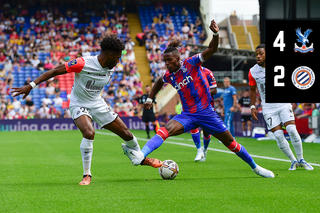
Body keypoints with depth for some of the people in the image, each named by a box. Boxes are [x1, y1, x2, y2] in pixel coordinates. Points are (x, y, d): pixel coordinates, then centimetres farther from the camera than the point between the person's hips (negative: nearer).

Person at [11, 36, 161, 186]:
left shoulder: (110, 69, -3)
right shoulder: (83, 63, -25)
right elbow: (55, 71, -23)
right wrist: (31, 86, -26)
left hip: (98, 104, 6)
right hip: (79, 105, -6)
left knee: (125, 132, 7)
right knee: (89, 133, -33)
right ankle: (87, 175, -20)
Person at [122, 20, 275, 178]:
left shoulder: (190, 63, -7)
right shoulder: (169, 76, 5)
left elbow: (212, 49, -15)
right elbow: (159, 82, 31)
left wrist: (216, 34, -33)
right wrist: (150, 99, 22)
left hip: (206, 112, -2)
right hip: (188, 116, 2)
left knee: (231, 143, 4)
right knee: (165, 130, -26)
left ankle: (255, 167, 24)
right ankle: (140, 156, -47)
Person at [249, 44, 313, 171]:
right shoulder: (253, 72, -2)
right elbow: (252, 89, 12)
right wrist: (252, 106, 7)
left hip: (283, 104, -1)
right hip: (268, 108, 1)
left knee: (292, 130, -15)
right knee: (278, 135, -10)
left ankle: (301, 160, 2)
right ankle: (293, 161, 7)